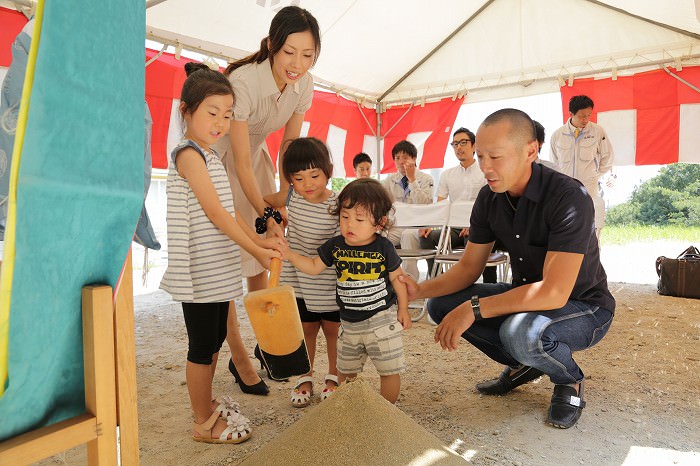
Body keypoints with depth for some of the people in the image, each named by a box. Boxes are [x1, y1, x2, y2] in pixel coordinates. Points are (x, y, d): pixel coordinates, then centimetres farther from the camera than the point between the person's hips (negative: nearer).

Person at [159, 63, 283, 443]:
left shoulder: (210, 156, 15)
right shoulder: (188, 154, -13)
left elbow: (227, 211, 14)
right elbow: (215, 213, -18)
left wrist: (260, 240, 4)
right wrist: (255, 250, -18)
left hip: (219, 268, 9)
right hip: (199, 270, -9)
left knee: (215, 338, 19)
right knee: (202, 345, 2)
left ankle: (206, 402, 36)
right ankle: (203, 423, 17)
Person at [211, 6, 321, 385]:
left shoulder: (303, 85, -12)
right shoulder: (243, 81, -32)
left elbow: (290, 147, -3)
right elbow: (241, 163, -31)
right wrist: (266, 217, -37)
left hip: (255, 154, 6)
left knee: (261, 257, 7)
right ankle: (238, 356, 7)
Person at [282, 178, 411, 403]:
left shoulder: (383, 248, -14)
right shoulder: (335, 246, -5)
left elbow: (396, 278, -3)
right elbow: (314, 267, 5)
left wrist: (403, 308, 1)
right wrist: (288, 254, -7)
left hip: (382, 319, -4)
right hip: (348, 321, 4)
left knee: (389, 370, 6)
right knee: (345, 371, 18)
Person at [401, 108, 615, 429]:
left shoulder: (569, 197, -29)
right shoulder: (489, 198, -7)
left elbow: (554, 293, -35)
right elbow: (469, 267, -2)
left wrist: (474, 308, -34)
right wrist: (420, 290, -19)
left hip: (584, 307, -6)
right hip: (525, 295, 7)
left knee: (520, 331, -37)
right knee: (441, 305, -7)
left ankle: (569, 379, -1)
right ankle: (522, 365, 11)